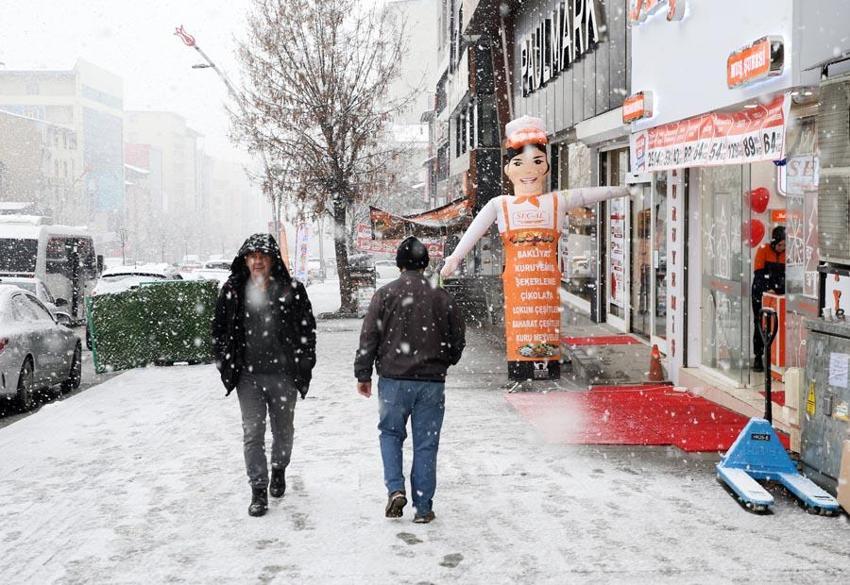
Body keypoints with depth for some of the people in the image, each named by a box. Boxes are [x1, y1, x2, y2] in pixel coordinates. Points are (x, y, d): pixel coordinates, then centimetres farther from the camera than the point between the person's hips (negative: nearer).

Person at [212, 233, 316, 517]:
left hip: (283, 375, 0)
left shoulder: (292, 291, -5)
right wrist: (226, 366, 4)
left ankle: (279, 470, 41)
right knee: (253, 433, -3)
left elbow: (308, 331, 1)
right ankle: (258, 490, 5)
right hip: (248, 376, 0)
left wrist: (303, 370, -2)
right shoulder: (233, 291, 0)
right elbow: (219, 330, 9)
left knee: (283, 430, 16)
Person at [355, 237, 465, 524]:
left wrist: (363, 374, 4)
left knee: (391, 433, 17)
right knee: (426, 443, 7)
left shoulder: (385, 294, -4)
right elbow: (458, 339, 9)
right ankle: (423, 507, 10)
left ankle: (395, 489, 0)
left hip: (394, 379, -1)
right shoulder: (442, 297, 2)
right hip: (431, 382, 1)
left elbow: (369, 337, -4)